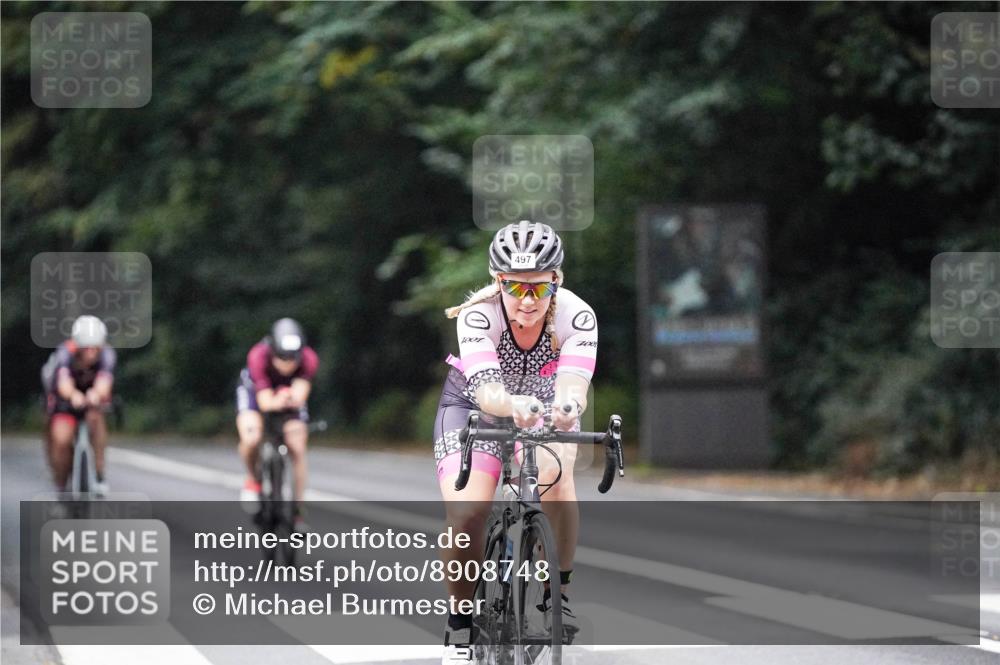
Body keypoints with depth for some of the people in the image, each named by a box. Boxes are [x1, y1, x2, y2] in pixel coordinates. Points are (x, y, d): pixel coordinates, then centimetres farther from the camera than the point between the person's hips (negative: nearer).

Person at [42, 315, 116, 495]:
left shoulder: (107, 354, -30)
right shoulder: (65, 354, -33)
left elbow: (104, 382, -49)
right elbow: (64, 384, -51)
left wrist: (97, 393, -72)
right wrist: (73, 395, -74)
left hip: (93, 394, 1)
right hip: (65, 398, -1)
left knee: (95, 416, -31)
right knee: (61, 440, -19)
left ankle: (99, 473, -21)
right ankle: (61, 489, 5)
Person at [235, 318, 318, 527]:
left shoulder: (309, 359, -34)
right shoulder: (258, 357, -38)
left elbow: (300, 396, -42)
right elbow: (265, 402, -40)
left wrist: (293, 399, -66)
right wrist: (276, 403, -63)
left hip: (289, 393, 2)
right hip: (255, 390, -2)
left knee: (297, 448, -13)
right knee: (251, 439, -28)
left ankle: (297, 510, 3)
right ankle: (252, 479, 3)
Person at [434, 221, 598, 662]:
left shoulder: (576, 316, -30)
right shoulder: (479, 315, -33)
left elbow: (574, 382, -45)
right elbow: (485, 389, -47)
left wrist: (568, 404, -70)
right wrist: (513, 405, -70)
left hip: (543, 406, 1)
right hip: (473, 406, -1)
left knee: (554, 477, -31)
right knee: (466, 512, -22)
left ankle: (558, 589, -11)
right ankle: (461, 618, 0)